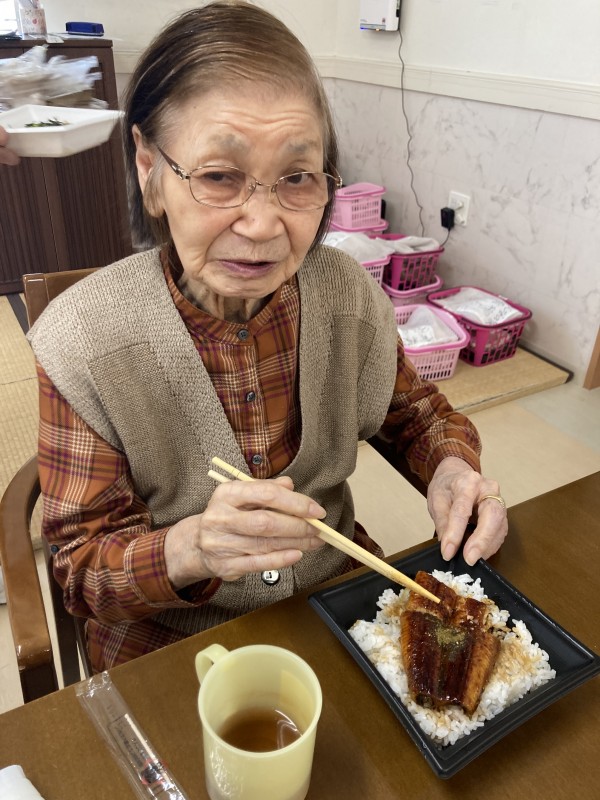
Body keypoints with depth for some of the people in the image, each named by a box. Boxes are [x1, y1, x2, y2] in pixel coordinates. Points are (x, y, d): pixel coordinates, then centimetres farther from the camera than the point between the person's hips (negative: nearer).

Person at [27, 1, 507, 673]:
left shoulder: (351, 295, -14)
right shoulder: (82, 340, -21)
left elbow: (415, 411, 5)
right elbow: (81, 564, -14)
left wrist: (451, 466, -17)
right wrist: (189, 550, -35)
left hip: (337, 590, 3)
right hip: (168, 641, -2)